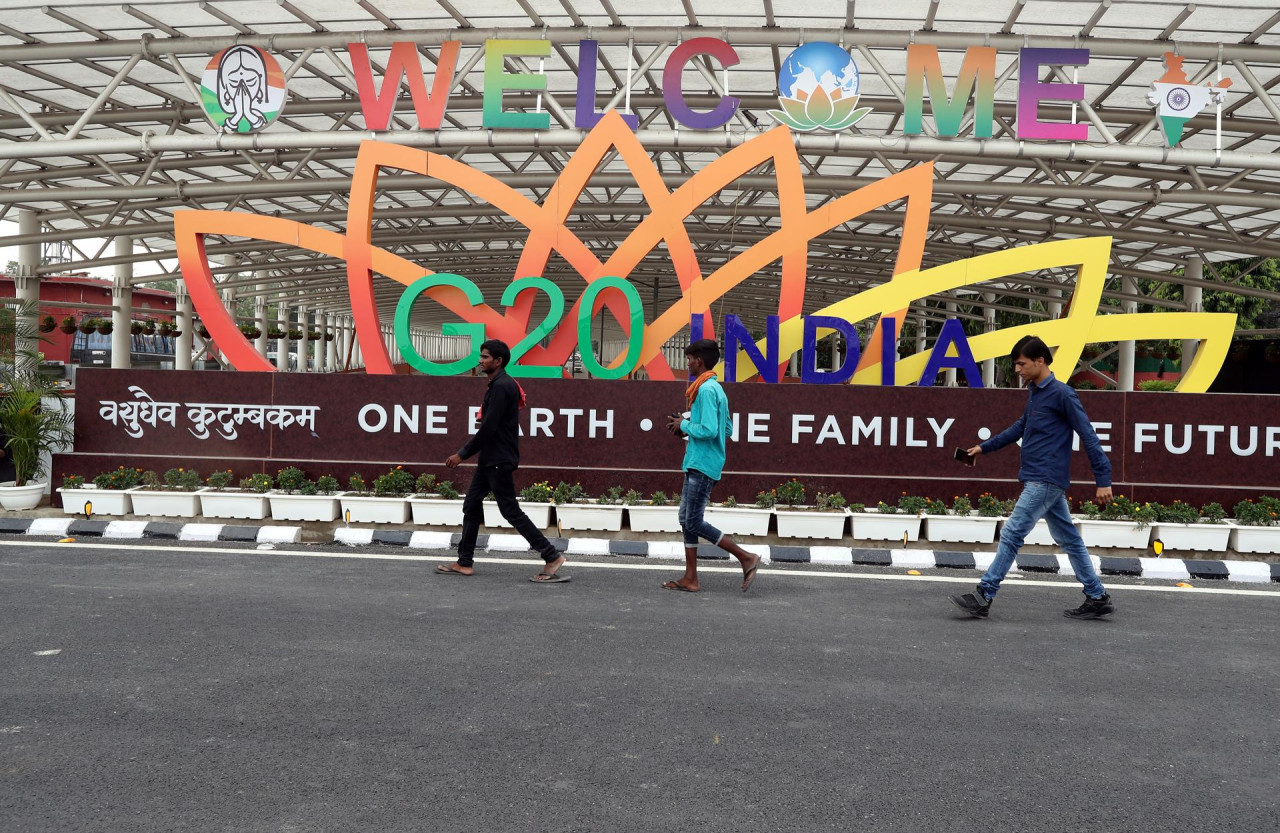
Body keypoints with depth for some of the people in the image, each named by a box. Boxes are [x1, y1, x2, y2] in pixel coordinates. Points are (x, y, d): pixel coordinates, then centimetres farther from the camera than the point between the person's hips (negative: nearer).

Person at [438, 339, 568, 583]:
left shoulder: (501, 387, -18)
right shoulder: (498, 385, 14)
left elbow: (488, 429, -22)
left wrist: (462, 454, -16)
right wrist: (466, 452, 19)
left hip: (499, 461, -10)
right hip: (490, 460, 10)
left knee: (511, 511, -7)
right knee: (471, 506, 11)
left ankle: (552, 557, -2)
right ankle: (465, 563, 17)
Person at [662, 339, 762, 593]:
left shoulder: (707, 389, -16)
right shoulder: (716, 388, 15)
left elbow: (709, 430, -25)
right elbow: (727, 429, 19)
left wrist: (684, 425, -9)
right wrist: (686, 425, 13)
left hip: (703, 465, -10)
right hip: (696, 464, 10)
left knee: (694, 522, -7)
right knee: (686, 520, 12)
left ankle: (747, 558, -3)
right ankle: (690, 578, 16)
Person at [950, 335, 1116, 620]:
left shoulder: (1061, 394, -12)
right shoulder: (1034, 393, 14)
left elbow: (1088, 435, -12)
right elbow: (1020, 427, 29)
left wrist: (1103, 480, -15)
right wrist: (984, 447, 27)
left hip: (1046, 481, -9)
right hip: (1039, 480, 9)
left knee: (1011, 535, -10)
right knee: (1068, 539, 12)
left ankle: (983, 597, -8)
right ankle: (1097, 598, 19)